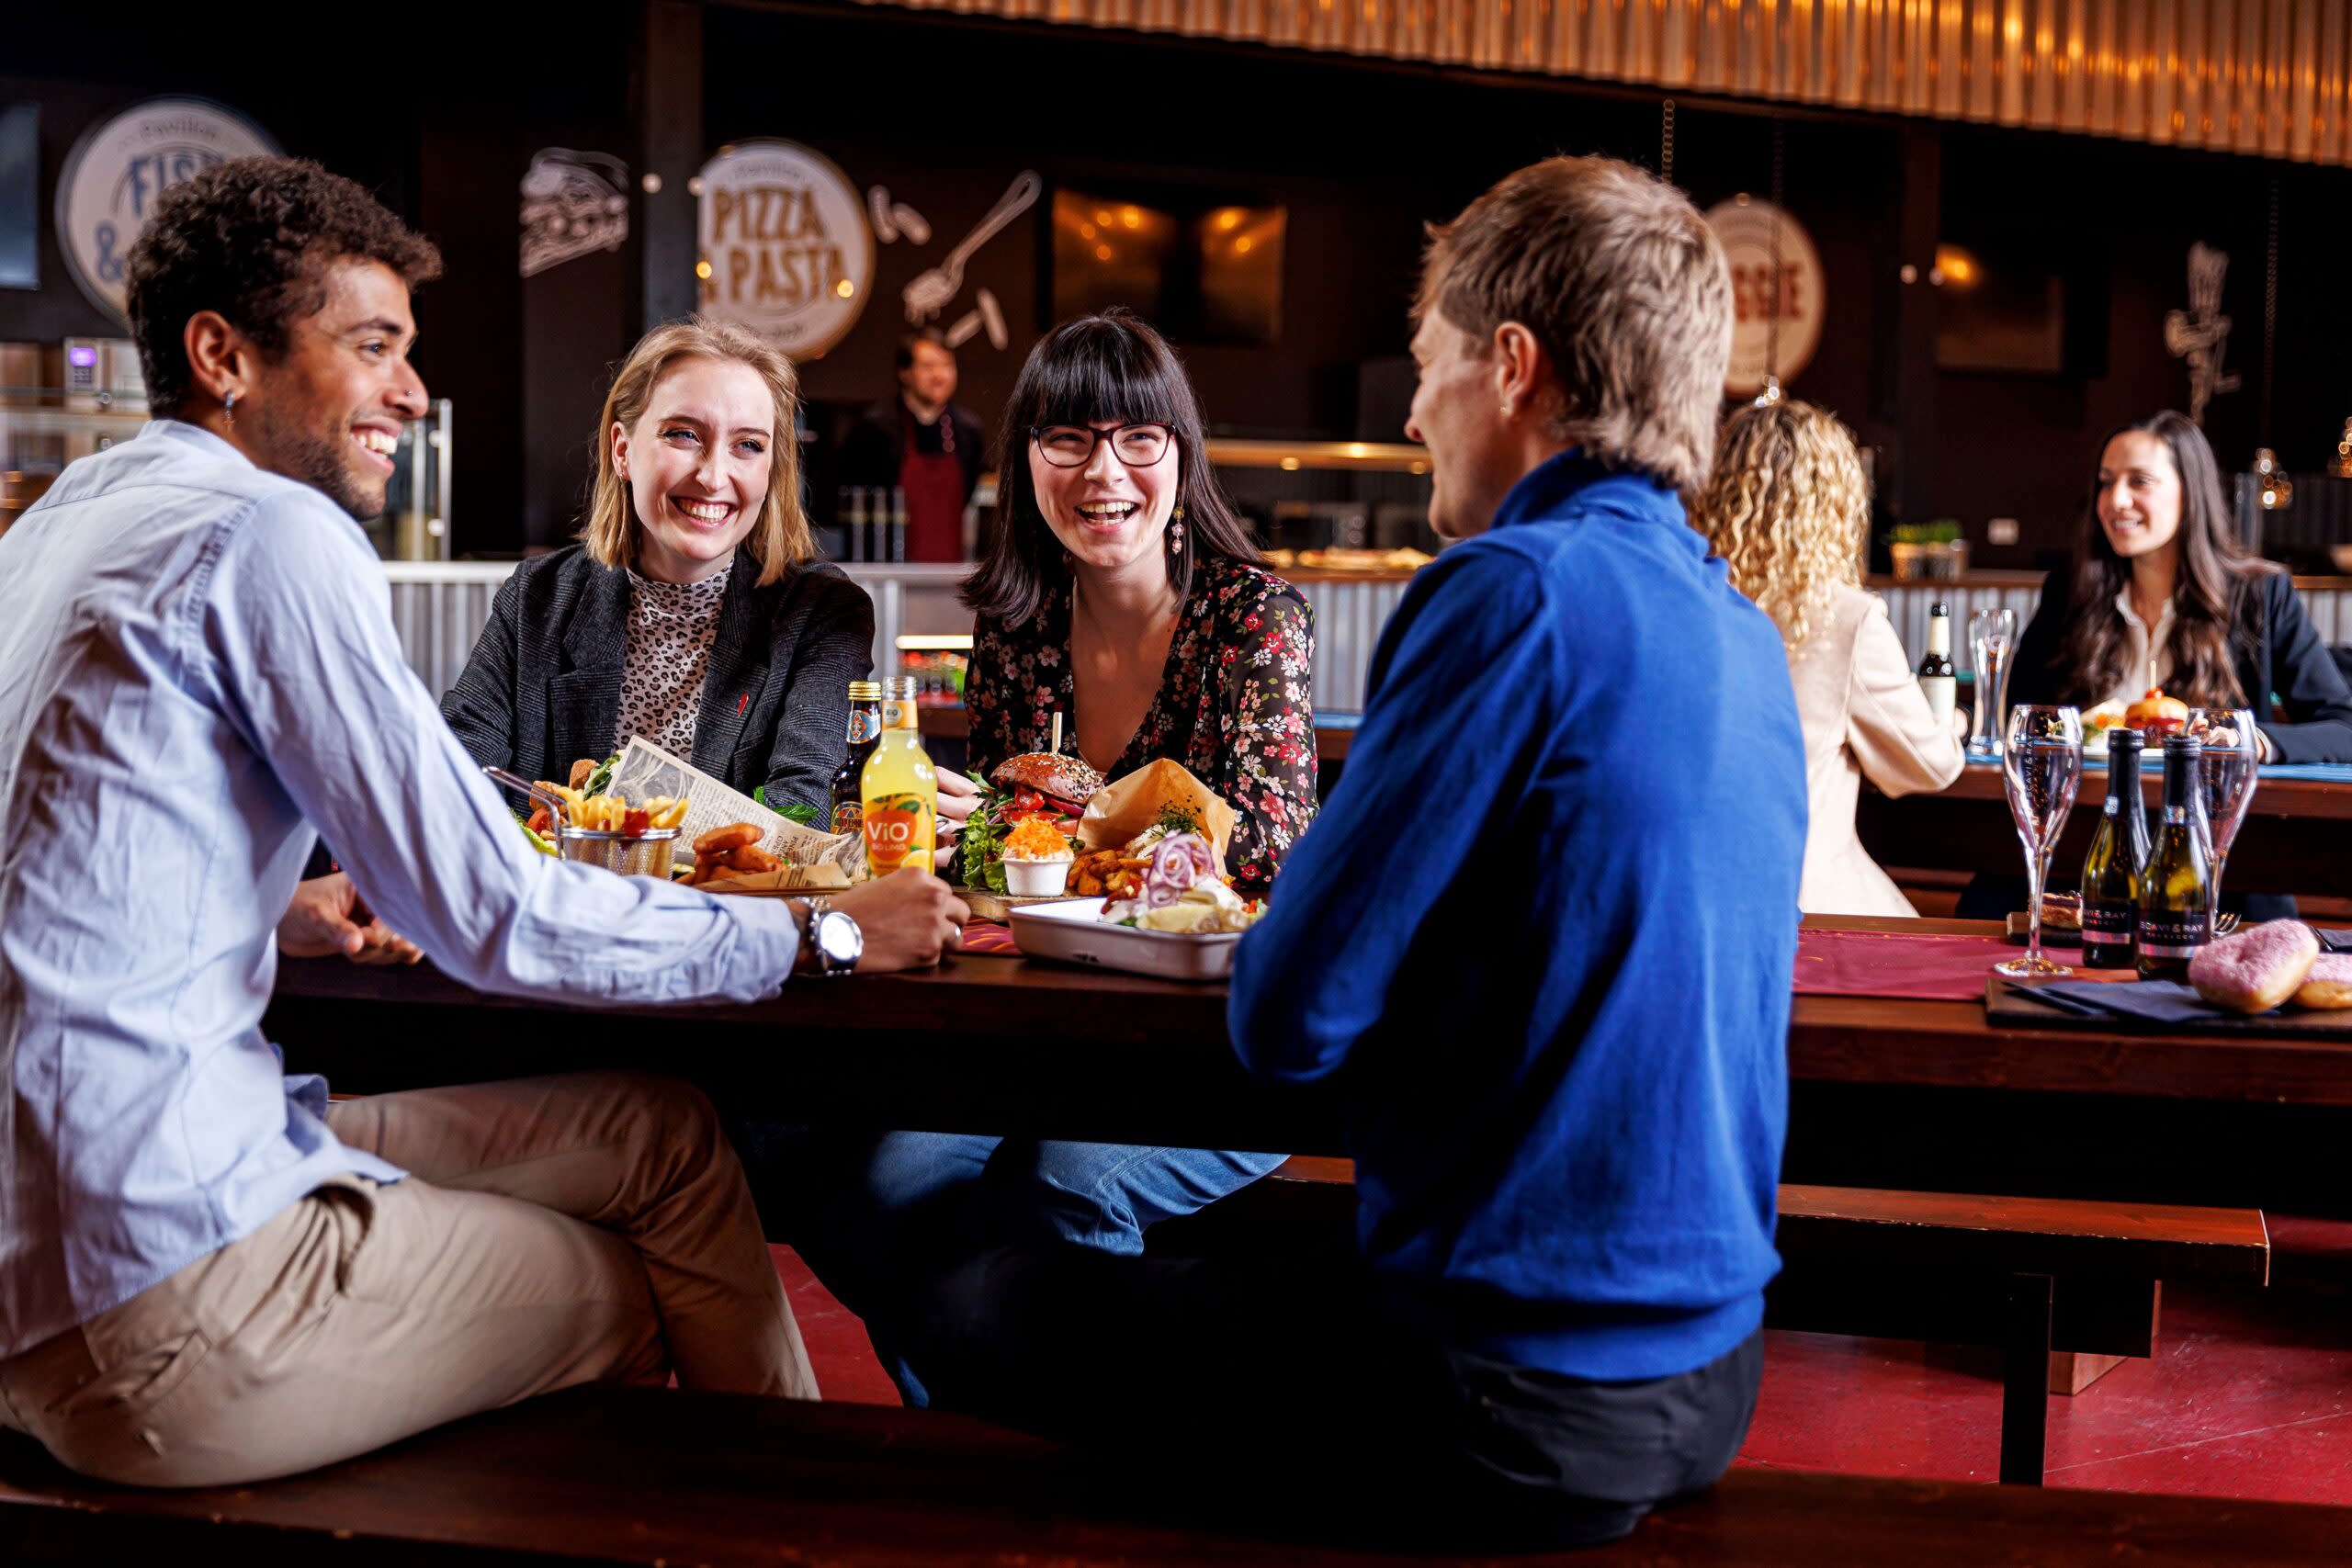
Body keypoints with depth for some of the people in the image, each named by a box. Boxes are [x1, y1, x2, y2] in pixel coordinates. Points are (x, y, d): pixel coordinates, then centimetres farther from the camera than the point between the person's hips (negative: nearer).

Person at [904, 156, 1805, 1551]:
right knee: (1187, 1241, 28)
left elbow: (1289, 1017, -19)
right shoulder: (1745, 638, 9)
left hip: (1520, 1409, -9)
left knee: (973, 1306, 9)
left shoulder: (1518, 589, -19)